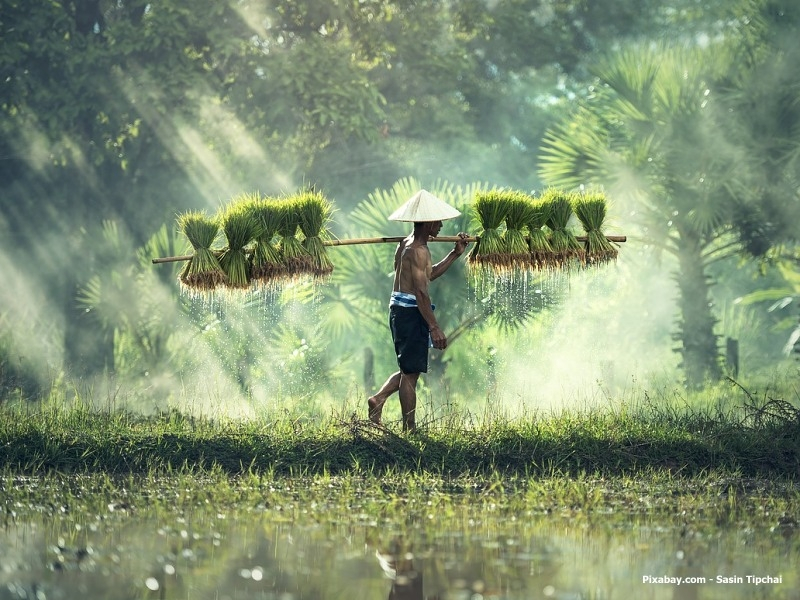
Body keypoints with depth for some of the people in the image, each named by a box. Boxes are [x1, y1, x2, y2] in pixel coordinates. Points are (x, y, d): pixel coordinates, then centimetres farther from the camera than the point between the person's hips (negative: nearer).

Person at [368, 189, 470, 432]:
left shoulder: (407, 245, 15)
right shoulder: (418, 250, -16)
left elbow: (428, 274, 27)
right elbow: (420, 292, -21)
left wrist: (455, 254, 22)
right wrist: (434, 327, -22)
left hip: (400, 310, 10)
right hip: (410, 311, -10)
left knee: (410, 369, 20)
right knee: (411, 371, -3)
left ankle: (378, 399, 8)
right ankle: (409, 428, 2)